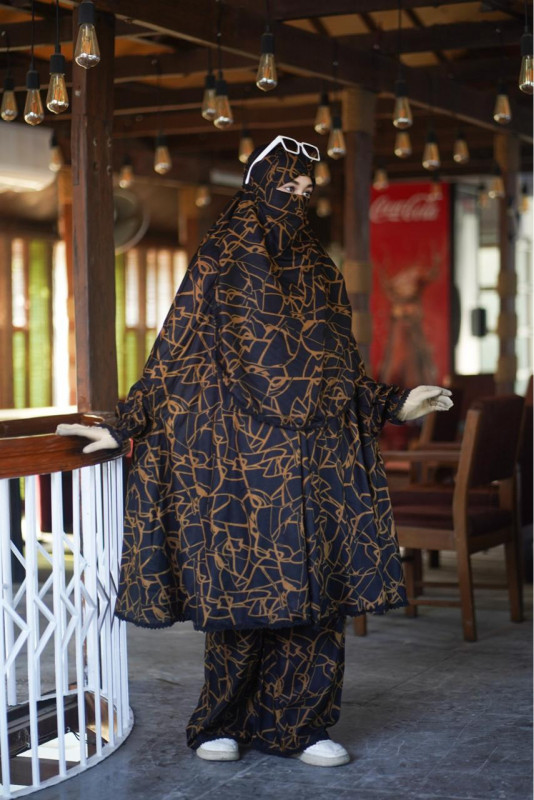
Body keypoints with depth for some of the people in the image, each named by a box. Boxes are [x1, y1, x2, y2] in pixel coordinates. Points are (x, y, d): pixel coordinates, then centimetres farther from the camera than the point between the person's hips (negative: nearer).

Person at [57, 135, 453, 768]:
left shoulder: (313, 262, 18)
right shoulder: (228, 247, 1)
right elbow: (178, 343, -1)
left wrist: (394, 405, 20)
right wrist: (128, 425, -5)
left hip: (319, 449, 6)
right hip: (246, 445, -5)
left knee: (319, 587, 1)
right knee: (247, 585, -3)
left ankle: (296, 723, 11)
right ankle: (223, 722, 14)